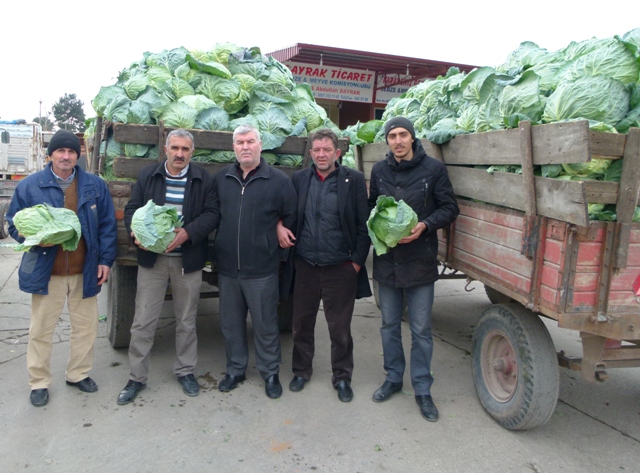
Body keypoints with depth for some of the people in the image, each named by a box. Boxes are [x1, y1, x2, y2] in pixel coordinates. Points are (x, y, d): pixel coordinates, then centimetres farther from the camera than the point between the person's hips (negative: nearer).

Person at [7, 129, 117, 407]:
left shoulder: (95, 186, 2)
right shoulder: (29, 186, -2)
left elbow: (107, 226, 5)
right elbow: (14, 225, 3)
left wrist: (105, 260, -1)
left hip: (85, 271, 2)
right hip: (45, 271, -1)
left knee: (86, 326, 12)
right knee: (41, 329, 9)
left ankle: (78, 374, 32)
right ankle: (39, 382, 27)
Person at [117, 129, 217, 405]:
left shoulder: (204, 180, 1)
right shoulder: (147, 175, 5)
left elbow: (211, 214, -6)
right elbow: (131, 209, 5)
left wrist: (188, 232, -22)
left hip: (188, 260, 0)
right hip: (152, 258, 1)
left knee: (186, 321, 12)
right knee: (143, 321, 4)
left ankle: (185, 371, 30)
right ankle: (137, 377, 19)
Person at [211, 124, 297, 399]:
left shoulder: (278, 180, -5)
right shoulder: (221, 178, 6)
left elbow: (292, 217, 1)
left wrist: (276, 236, 0)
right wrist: (222, 241, 5)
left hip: (262, 269, -4)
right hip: (226, 266, 4)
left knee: (265, 324, 8)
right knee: (230, 323, 16)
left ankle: (270, 373, 26)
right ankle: (235, 370, 34)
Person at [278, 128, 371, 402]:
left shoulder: (354, 180, -4)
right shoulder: (299, 179, 5)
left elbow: (363, 224, -4)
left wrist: (358, 261, -8)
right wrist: (280, 226, -6)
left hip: (340, 267, -3)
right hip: (305, 265, 3)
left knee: (340, 328, 9)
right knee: (301, 323, 14)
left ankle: (342, 377, 28)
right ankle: (301, 371, 35)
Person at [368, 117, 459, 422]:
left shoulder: (433, 169, -6)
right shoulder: (379, 170, 5)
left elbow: (450, 209, -3)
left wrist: (425, 225, -19)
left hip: (420, 260, -3)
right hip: (386, 260, 4)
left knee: (421, 330, 6)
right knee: (389, 325, 16)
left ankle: (423, 390, 22)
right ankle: (393, 378, 34)